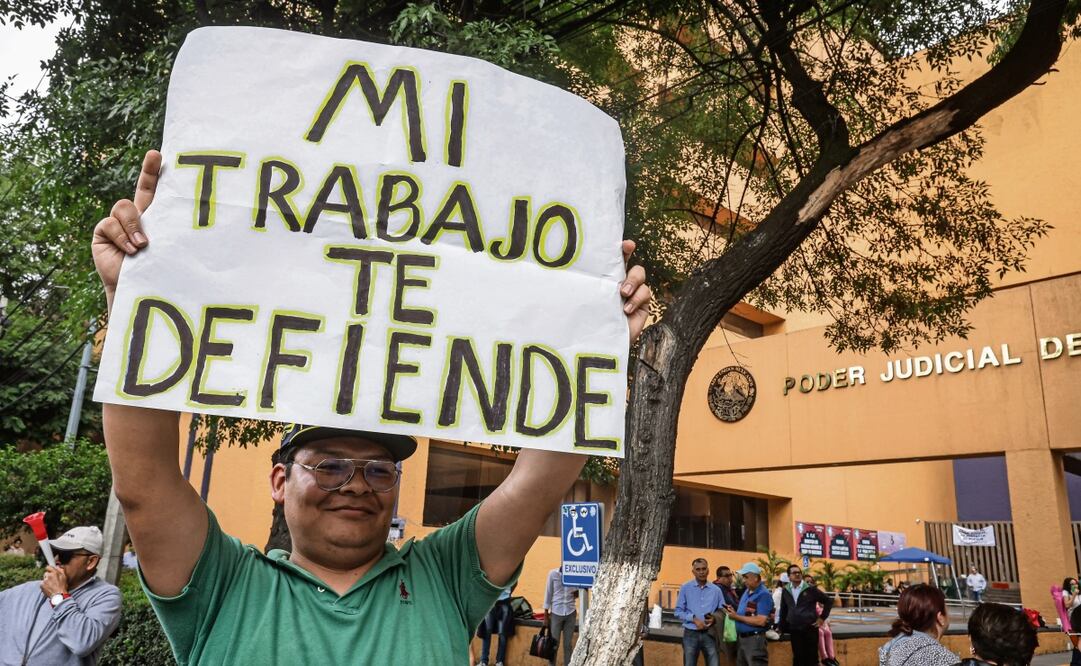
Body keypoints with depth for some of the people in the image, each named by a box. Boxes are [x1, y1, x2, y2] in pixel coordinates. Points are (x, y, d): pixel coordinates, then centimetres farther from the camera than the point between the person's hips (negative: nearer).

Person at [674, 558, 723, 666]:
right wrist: (694, 619, -15)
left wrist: (714, 618, -14)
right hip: (691, 634, -1)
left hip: (709, 634, 1)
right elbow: (678, 611, -2)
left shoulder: (716, 590, 4)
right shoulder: (685, 588, -2)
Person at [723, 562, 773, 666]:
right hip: (741, 637, 9)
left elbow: (761, 621, -23)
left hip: (754, 639, -9)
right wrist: (734, 612, -2)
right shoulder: (747, 592, 11)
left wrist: (737, 617, -19)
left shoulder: (763, 595, -15)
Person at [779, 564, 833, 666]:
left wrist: (822, 618, 0)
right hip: (794, 631, 2)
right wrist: (782, 627, 12)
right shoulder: (785, 591, 6)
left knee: (812, 658, 4)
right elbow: (783, 610, 15)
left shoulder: (811, 589, -3)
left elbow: (828, 601, 4)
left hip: (810, 629, -2)